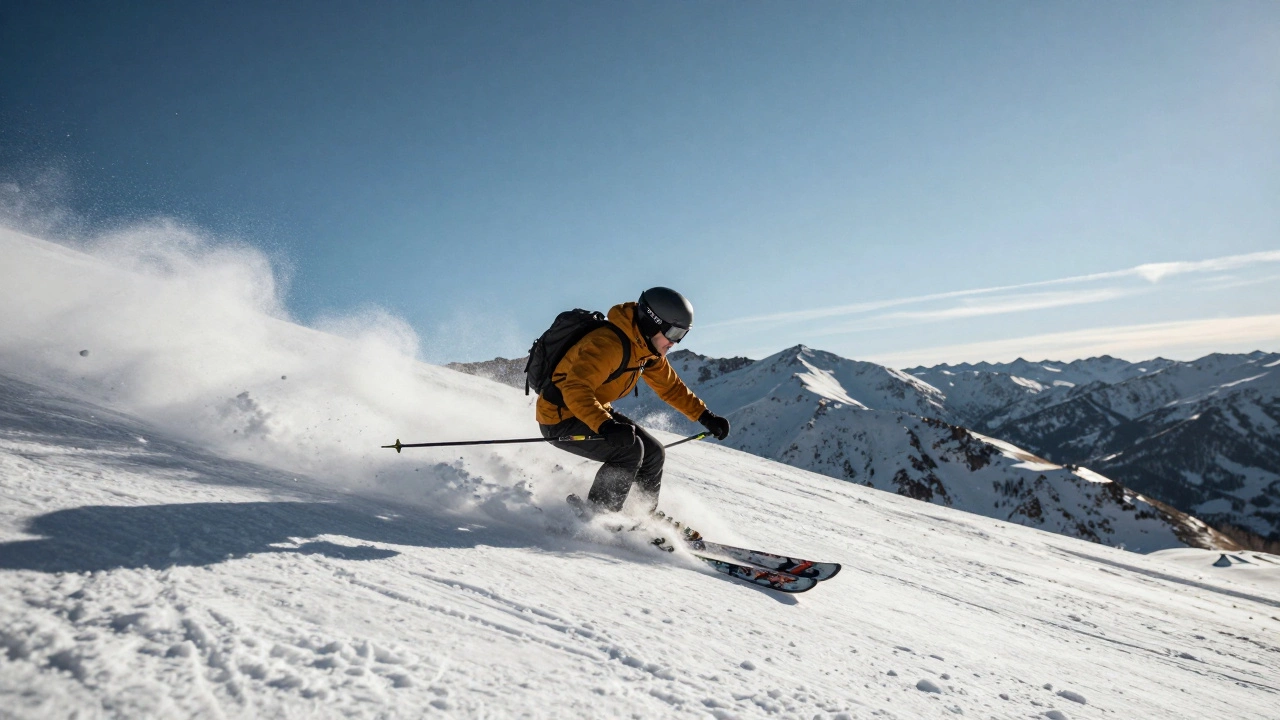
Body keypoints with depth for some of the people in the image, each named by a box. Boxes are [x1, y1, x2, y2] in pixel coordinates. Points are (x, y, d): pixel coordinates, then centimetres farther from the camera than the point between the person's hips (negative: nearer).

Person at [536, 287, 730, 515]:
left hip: (597, 412, 9)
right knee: (629, 448, -26)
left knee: (653, 454, 4)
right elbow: (575, 390, -40)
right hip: (560, 419, -9)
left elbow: (671, 386, 12)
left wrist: (705, 416, 6)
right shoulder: (608, 344, -30)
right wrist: (605, 425, -54)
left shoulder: (648, 350, 0)